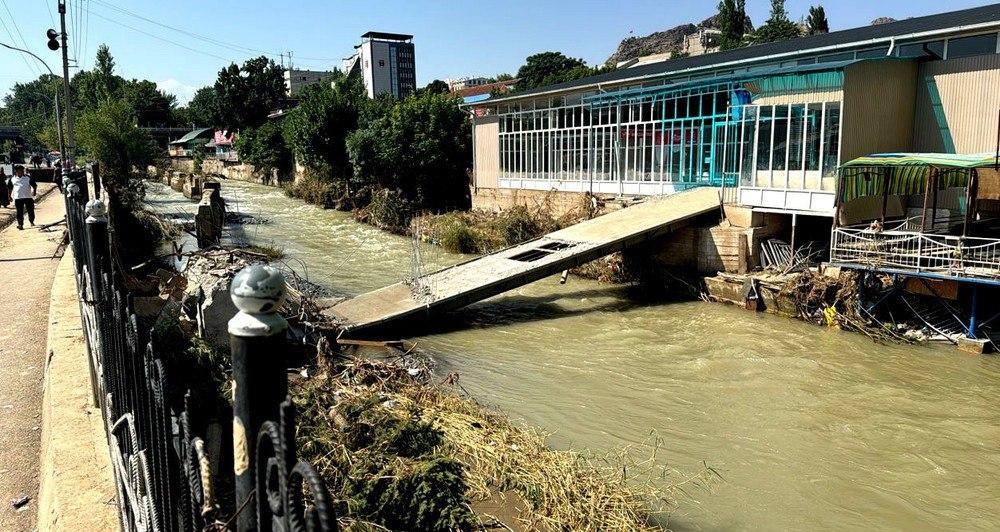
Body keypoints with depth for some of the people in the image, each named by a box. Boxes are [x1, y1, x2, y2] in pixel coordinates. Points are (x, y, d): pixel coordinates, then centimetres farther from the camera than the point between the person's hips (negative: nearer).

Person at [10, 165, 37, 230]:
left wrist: (34, 192, -10)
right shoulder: (12, 179, 9)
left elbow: (34, 185, 5)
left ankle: (31, 222, 25)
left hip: (28, 197, -1)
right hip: (18, 198, 1)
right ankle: (20, 224, 6)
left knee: (31, 211, 3)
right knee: (19, 212, 1)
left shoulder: (28, 178, 4)